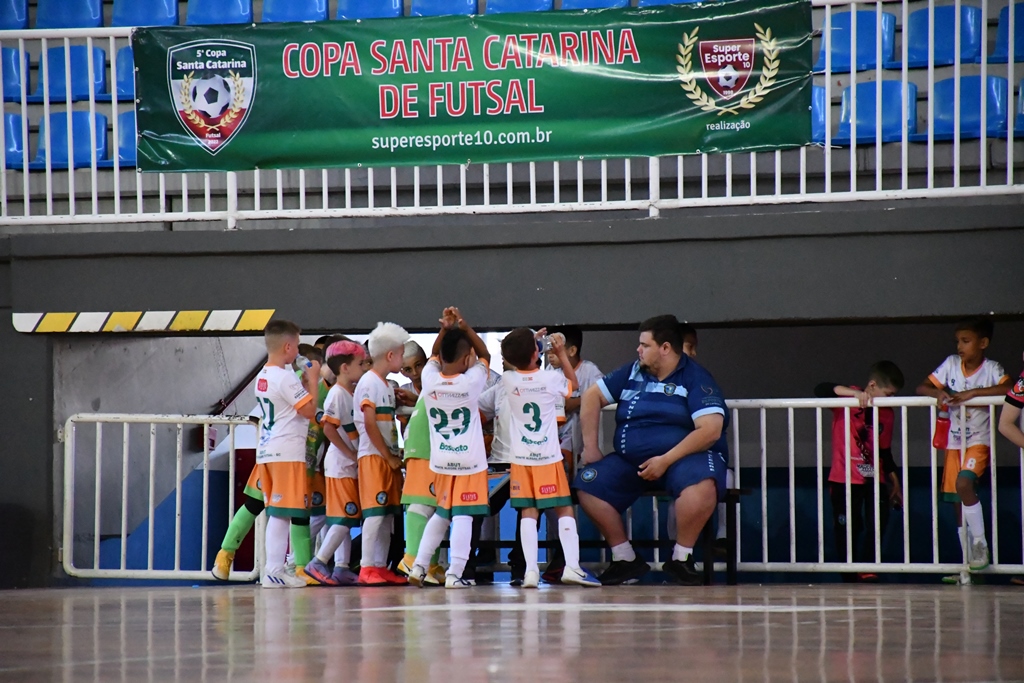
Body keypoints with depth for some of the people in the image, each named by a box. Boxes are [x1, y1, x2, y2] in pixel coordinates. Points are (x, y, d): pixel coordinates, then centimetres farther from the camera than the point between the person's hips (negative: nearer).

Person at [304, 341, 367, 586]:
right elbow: (328, 428, -21)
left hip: (352, 464, 9)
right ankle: (318, 563, -9)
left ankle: (342, 567, 12)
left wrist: (356, 455, 6)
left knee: (346, 518, 9)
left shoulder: (355, 392, 13)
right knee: (344, 517, -11)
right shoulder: (337, 394, -14)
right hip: (341, 464, -9)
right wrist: (351, 453, -17)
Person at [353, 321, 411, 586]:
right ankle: (366, 568, -10)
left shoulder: (387, 385, 17)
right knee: (375, 512, -11)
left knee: (388, 513, 8)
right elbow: (370, 424, -16)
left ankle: (381, 567, 11)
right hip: (373, 456, -9)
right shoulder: (369, 382, -10)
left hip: (388, 458, 9)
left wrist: (394, 456, 8)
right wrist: (388, 456, -13)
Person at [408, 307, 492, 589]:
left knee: (441, 513, 20)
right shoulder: (471, 382, -13)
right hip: (470, 461, -4)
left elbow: (434, 355, 16)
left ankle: (419, 566, 15)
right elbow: (485, 355, 5)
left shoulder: (430, 380, -5)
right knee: (463, 516, -5)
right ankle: (454, 574, -13)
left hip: (440, 461, 4)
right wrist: (466, 328, -3)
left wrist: (445, 329, 4)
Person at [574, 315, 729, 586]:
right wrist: (590, 446, 6)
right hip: (630, 461, 6)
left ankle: (681, 559, -18)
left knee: (702, 484, -38)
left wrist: (666, 461, -24)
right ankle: (625, 559, -3)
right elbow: (592, 396, 18)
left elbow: (711, 430, -19)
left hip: (685, 458, -6)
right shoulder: (633, 373, 11)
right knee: (588, 484, -14)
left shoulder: (695, 378, -7)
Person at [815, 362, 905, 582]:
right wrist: (854, 393, -32)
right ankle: (850, 577, 5)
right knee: (847, 530, -3)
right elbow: (820, 390, -24)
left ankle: (867, 571, -5)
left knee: (878, 524, -11)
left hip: (874, 480, 4)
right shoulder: (847, 399, -6)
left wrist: (895, 484, 18)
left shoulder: (887, 414, 9)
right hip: (844, 480, -4)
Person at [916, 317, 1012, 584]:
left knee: (964, 483, -29)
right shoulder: (951, 364, 0)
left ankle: (981, 545, -15)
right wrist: (938, 393, -21)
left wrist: (974, 392, -30)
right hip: (954, 442, 5)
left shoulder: (991, 368, -11)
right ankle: (969, 565, 12)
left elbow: (1010, 389, -28)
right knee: (958, 503, 5)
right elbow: (922, 387, 2)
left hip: (978, 441, -5)